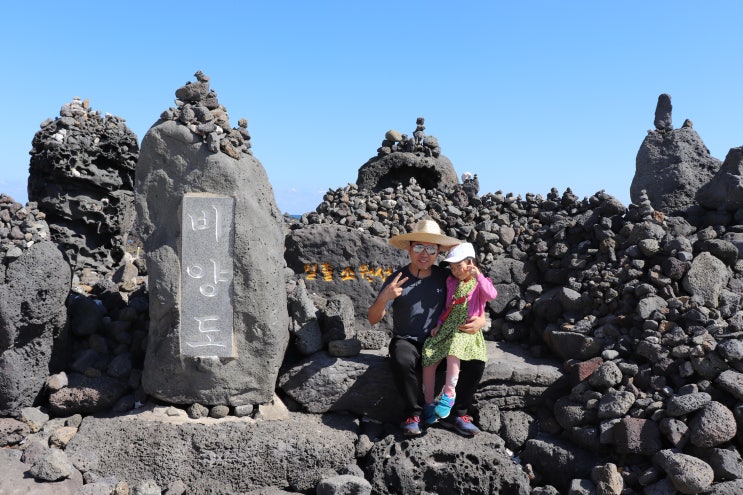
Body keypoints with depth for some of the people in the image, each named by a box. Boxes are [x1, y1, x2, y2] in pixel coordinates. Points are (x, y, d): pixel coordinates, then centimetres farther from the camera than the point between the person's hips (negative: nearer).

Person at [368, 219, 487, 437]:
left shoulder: (445, 277, -2)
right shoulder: (397, 280, -8)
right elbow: (373, 319, -11)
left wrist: (480, 320, -18)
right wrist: (384, 298, -32)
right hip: (407, 341, -2)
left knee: (476, 360, -20)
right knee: (402, 361, -36)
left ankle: (459, 414, -3)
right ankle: (413, 413, -13)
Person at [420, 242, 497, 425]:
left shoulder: (480, 284, 4)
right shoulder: (451, 282, 18)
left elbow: (492, 295, -19)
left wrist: (478, 275, -19)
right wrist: (439, 324, 12)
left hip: (467, 330, -5)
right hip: (447, 328, 5)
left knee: (453, 351, -37)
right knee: (428, 358, -14)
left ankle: (448, 394, -27)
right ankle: (429, 404, -4)